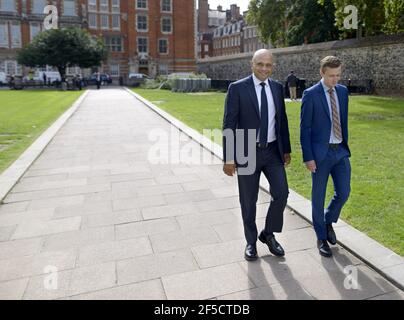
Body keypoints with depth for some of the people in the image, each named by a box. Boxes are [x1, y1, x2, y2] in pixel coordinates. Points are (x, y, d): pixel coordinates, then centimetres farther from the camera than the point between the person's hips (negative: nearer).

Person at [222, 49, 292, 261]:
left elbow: (282, 120, 13)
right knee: (248, 201, 7)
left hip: (273, 151, 4)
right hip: (247, 152, -4)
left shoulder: (277, 88, 6)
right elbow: (229, 125, -10)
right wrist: (229, 158, -13)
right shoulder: (237, 88, -9)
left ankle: (268, 234, 24)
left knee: (281, 193, 0)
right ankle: (251, 242, 28)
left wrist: (286, 149, 12)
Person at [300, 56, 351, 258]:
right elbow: (304, 128, -10)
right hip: (321, 153, -5)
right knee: (318, 197, 6)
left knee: (343, 193, 7)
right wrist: (308, 157, -13)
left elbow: (344, 121, 16)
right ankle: (321, 238, 23)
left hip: (341, 151, 5)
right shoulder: (310, 94, -9)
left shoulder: (343, 91, 8)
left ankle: (328, 221, 36)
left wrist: (345, 145, 16)